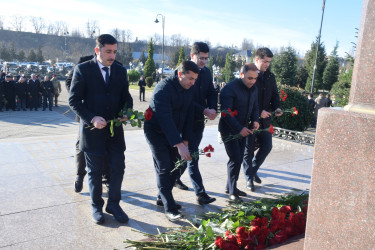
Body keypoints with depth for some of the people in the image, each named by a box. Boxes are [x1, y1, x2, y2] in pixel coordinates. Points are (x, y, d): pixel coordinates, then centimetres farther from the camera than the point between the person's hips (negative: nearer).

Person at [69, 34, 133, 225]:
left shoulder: (121, 71, 7)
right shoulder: (83, 69, -5)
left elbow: (126, 97, 12)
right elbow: (74, 100, -7)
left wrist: (127, 112, -9)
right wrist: (92, 118, -19)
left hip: (115, 129, 3)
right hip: (92, 130, -3)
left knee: (118, 168, 6)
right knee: (95, 172, 10)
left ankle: (113, 204, 26)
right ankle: (96, 206, 30)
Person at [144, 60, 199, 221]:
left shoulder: (189, 90, -2)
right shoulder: (163, 88, -26)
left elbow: (189, 116, 2)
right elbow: (165, 118, -35)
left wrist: (185, 140, -5)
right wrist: (179, 144, -40)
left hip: (173, 132, 7)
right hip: (156, 132, -7)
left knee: (174, 166, 8)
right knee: (163, 168, -9)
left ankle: (162, 198, 26)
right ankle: (169, 208, -3)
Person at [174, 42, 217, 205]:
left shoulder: (206, 72, 9)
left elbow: (211, 93, 10)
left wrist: (213, 109, -10)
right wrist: (204, 110, -22)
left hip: (199, 120, 7)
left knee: (189, 154, 18)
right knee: (192, 156, -4)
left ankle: (175, 178, 39)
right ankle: (200, 193, 0)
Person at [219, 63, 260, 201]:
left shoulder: (253, 89, 6)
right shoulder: (230, 88, -20)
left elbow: (254, 108, 17)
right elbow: (226, 113, -24)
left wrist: (255, 120, -4)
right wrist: (239, 128, -28)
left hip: (243, 129, 8)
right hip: (229, 130, -8)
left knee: (239, 159, 12)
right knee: (235, 159, -8)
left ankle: (230, 187, 28)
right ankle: (232, 191, 8)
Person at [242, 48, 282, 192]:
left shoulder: (270, 76, 10)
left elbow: (274, 94, 17)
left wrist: (277, 107, -3)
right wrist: (258, 112, -19)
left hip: (264, 119, 6)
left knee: (267, 146, 9)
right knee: (248, 150, 5)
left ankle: (253, 170, 32)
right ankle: (249, 178, 19)